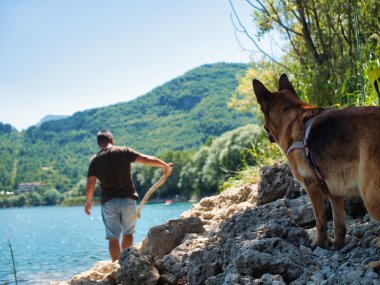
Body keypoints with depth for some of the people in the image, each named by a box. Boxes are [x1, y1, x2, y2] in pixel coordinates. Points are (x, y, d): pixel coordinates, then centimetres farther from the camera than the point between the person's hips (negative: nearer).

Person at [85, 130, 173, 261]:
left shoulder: (95, 159, 2)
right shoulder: (124, 151, 0)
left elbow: (90, 185, -3)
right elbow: (146, 159, -5)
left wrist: (88, 202, 12)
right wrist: (164, 165, 9)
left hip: (108, 202, 0)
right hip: (128, 199, 0)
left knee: (113, 237, 6)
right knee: (128, 233, 17)